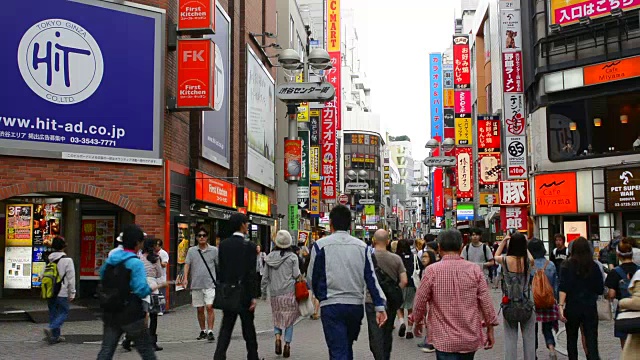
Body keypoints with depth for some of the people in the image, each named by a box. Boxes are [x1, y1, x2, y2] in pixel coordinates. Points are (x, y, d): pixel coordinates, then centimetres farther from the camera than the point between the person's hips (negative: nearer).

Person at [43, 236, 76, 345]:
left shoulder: (49, 260, 9)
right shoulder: (67, 260, -10)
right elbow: (71, 278, -9)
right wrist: (72, 293, -2)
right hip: (62, 293, -6)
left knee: (53, 313, 13)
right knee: (63, 312, 2)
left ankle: (55, 336, 15)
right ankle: (51, 328, -19)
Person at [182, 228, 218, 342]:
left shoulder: (214, 250, 2)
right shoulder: (191, 250, 7)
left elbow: (219, 266, 6)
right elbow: (187, 264, 2)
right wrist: (185, 278, -11)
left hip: (210, 284, -2)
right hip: (196, 285, 3)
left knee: (209, 307, -13)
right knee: (199, 309, 10)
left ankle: (210, 331, -10)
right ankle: (203, 331, 22)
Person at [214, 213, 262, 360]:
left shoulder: (223, 244, 2)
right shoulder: (249, 246, -12)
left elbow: (220, 269, 6)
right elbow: (251, 273, -14)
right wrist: (254, 296, -10)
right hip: (244, 293, -4)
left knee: (226, 327, 6)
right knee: (248, 327, 9)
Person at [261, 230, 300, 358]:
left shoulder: (270, 257, 2)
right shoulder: (292, 257, -7)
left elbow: (265, 276, 5)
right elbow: (296, 275, -8)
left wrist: (263, 290, 14)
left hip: (274, 292, 2)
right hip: (289, 291, -2)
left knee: (277, 316, 17)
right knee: (289, 319, 7)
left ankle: (277, 336, -5)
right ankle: (287, 344, 4)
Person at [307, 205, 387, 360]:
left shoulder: (320, 245, -4)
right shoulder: (362, 246, 5)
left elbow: (311, 279, 1)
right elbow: (371, 278, 0)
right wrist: (379, 306, 0)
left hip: (331, 306, -4)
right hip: (356, 305, 4)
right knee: (347, 347, 24)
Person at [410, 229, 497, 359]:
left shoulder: (432, 270, -10)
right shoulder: (474, 270, -4)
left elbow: (420, 301, -3)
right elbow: (486, 302, -2)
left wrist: (418, 322, 15)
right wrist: (490, 329, 10)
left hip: (445, 340, -3)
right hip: (471, 339, 3)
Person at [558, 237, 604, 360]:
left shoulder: (567, 266, -4)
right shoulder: (594, 266, 0)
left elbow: (563, 288, -15)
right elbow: (600, 290, 5)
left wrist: (561, 306, -18)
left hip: (572, 308, 0)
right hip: (590, 308, 0)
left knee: (571, 339, 16)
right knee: (591, 341, -3)